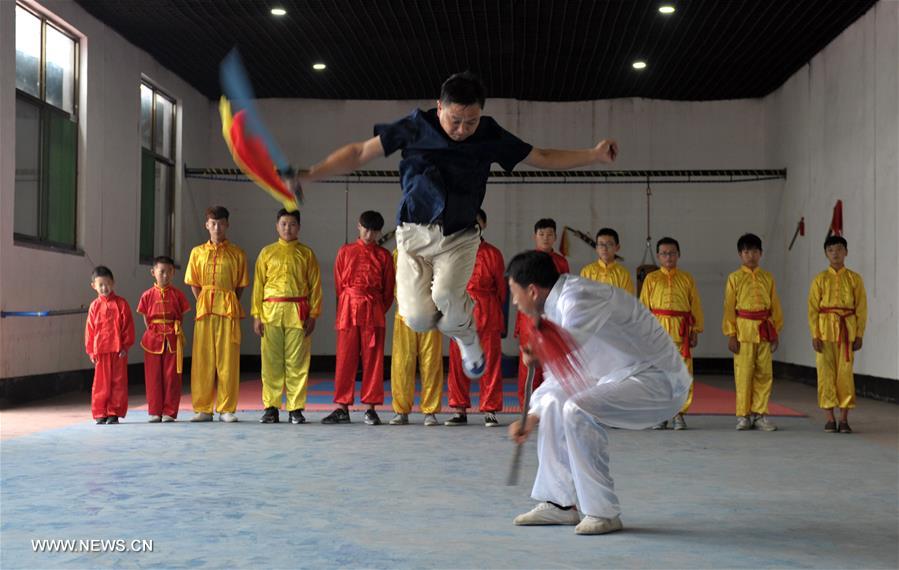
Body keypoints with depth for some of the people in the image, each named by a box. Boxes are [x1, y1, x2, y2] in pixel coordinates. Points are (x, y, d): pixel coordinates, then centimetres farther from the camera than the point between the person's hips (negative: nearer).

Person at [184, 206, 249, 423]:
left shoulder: (237, 254, 6)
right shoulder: (198, 252, 11)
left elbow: (241, 286, 8)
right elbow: (194, 284, 12)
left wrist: (230, 306, 0)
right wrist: (202, 305, 3)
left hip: (229, 311, -1)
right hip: (204, 310, 1)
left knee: (228, 360, -1)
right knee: (202, 359, 2)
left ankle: (226, 409, 5)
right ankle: (203, 409, 8)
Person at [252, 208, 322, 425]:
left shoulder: (306, 253, 8)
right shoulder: (267, 253, 11)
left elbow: (315, 286, 5)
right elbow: (258, 285, 9)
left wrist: (313, 315, -3)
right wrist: (256, 315, 1)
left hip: (298, 313, -1)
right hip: (271, 311, 1)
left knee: (297, 362, -1)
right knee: (271, 361, 1)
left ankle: (296, 408, 6)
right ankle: (271, 408, 8)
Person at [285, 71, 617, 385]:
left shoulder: (490, 136, -2)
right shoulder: (415, 127, -7)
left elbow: (543, 158, 8)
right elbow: (359, 153, -2)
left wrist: (595, 155, -2)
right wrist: (307, 176, -9)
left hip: (460, 236, 0)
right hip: (415, 233, 0)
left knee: (446, 296, -29)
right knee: (418, 317, -17)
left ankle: (467, 337, 7)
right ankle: (456, 324, 21)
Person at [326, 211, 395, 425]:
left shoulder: (384, 256, 8)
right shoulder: (345, 252, 10)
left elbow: (388, 289, 9)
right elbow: (338, 284, 12)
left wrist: (379, 310, 3)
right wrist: (346, 307, 7)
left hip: (374, 313, 0)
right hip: (348, 311, 1)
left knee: (373, 360, 0)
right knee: (345, 360, 1)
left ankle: (371, 409, 6)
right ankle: (342, 408, 5)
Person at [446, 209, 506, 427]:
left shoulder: (493, 253, 6)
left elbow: (501, 287, 10)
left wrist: (499, 316, 8)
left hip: (488, 313, -1)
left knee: (490, 362, -1)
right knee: (458, 363, 2)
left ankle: (490, 411, 6)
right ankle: (460, 411, 10)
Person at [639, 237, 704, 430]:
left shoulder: (687, 279, 11)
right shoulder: (651, 279, 8)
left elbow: (696, 307, 10)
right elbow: (644, 307, 6)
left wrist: (696, 331, 4)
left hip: (681, 331, 1)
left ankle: (679, 413, 8)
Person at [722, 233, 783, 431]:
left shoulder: (768, 278, 10)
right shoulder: (735, 278, 1)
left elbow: (775, 306, 11)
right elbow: (729, 308, -1)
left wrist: (775, 332, 6)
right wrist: (730, 335, -7)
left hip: (764, 330, 3)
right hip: (743, 329, -3)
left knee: (764, 374, 3)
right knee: (743, 374, -1)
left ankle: (759, 414, 12)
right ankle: (743, 415, 7)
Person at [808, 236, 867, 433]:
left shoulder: (854, 279, 5)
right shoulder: (820, 279, 4)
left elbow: (861, 308, 5)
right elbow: (812, 309, 1)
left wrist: (859, 335, 0)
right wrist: (815, 335, -7)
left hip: (847, 331, 0)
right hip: (825, 331, 0)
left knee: (845, 374, -1)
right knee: (826, 374, 0)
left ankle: (844, 419, 5)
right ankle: (830, 419, 8)